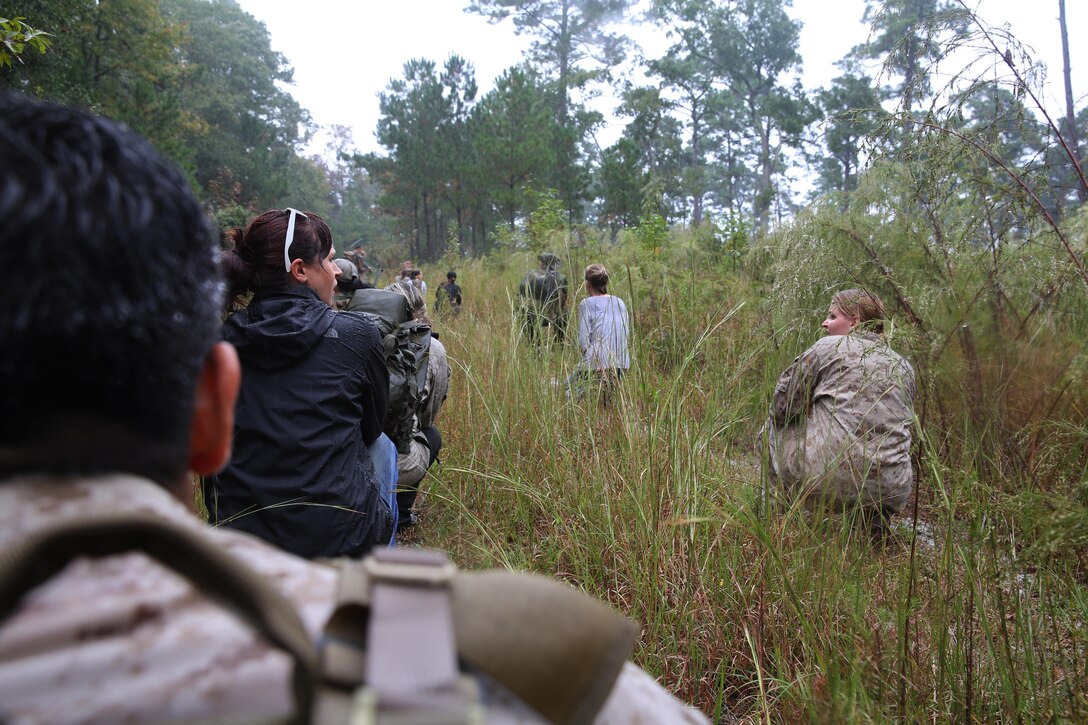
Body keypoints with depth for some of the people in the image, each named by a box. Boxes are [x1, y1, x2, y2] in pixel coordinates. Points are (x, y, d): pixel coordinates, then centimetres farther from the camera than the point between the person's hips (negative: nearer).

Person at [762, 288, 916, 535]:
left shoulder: (828, 347, 1)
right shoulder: (904, 367, 16)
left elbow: (781, 407, 1)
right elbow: (902, 428, 19)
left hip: (830, 477, -5)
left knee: (773, 427, 20)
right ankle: (875, 515, 17)